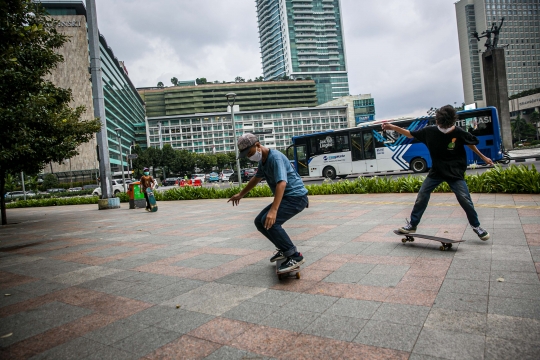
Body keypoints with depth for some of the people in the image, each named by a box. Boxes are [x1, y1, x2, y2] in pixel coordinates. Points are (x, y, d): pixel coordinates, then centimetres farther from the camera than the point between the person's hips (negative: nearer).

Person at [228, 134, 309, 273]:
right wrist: (240, 194, 39)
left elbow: (282, 183, -34)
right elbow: (256, 178, 29)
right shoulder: (263, 160, 10)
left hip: (296, 197, -10)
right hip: (285, 197, 10)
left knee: (269, 221, -27)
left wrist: (273, 210, -44)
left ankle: (295, 256, -18)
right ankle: (284, 249, 19)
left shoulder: (275, 158, -20)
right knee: (259, 222, 8)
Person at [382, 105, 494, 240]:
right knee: (422, 196, -4)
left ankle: (476, 226, 15)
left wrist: (483, 157, 14)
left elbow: (470, 144, 4)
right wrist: (393, 127, -11)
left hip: (455, 172, -2)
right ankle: (412, 224, 9)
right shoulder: (429, 131, -12)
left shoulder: (459, 133, -15)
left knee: (464, 199, -7)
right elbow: (411, 134, -1)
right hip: (436, 171, 2)